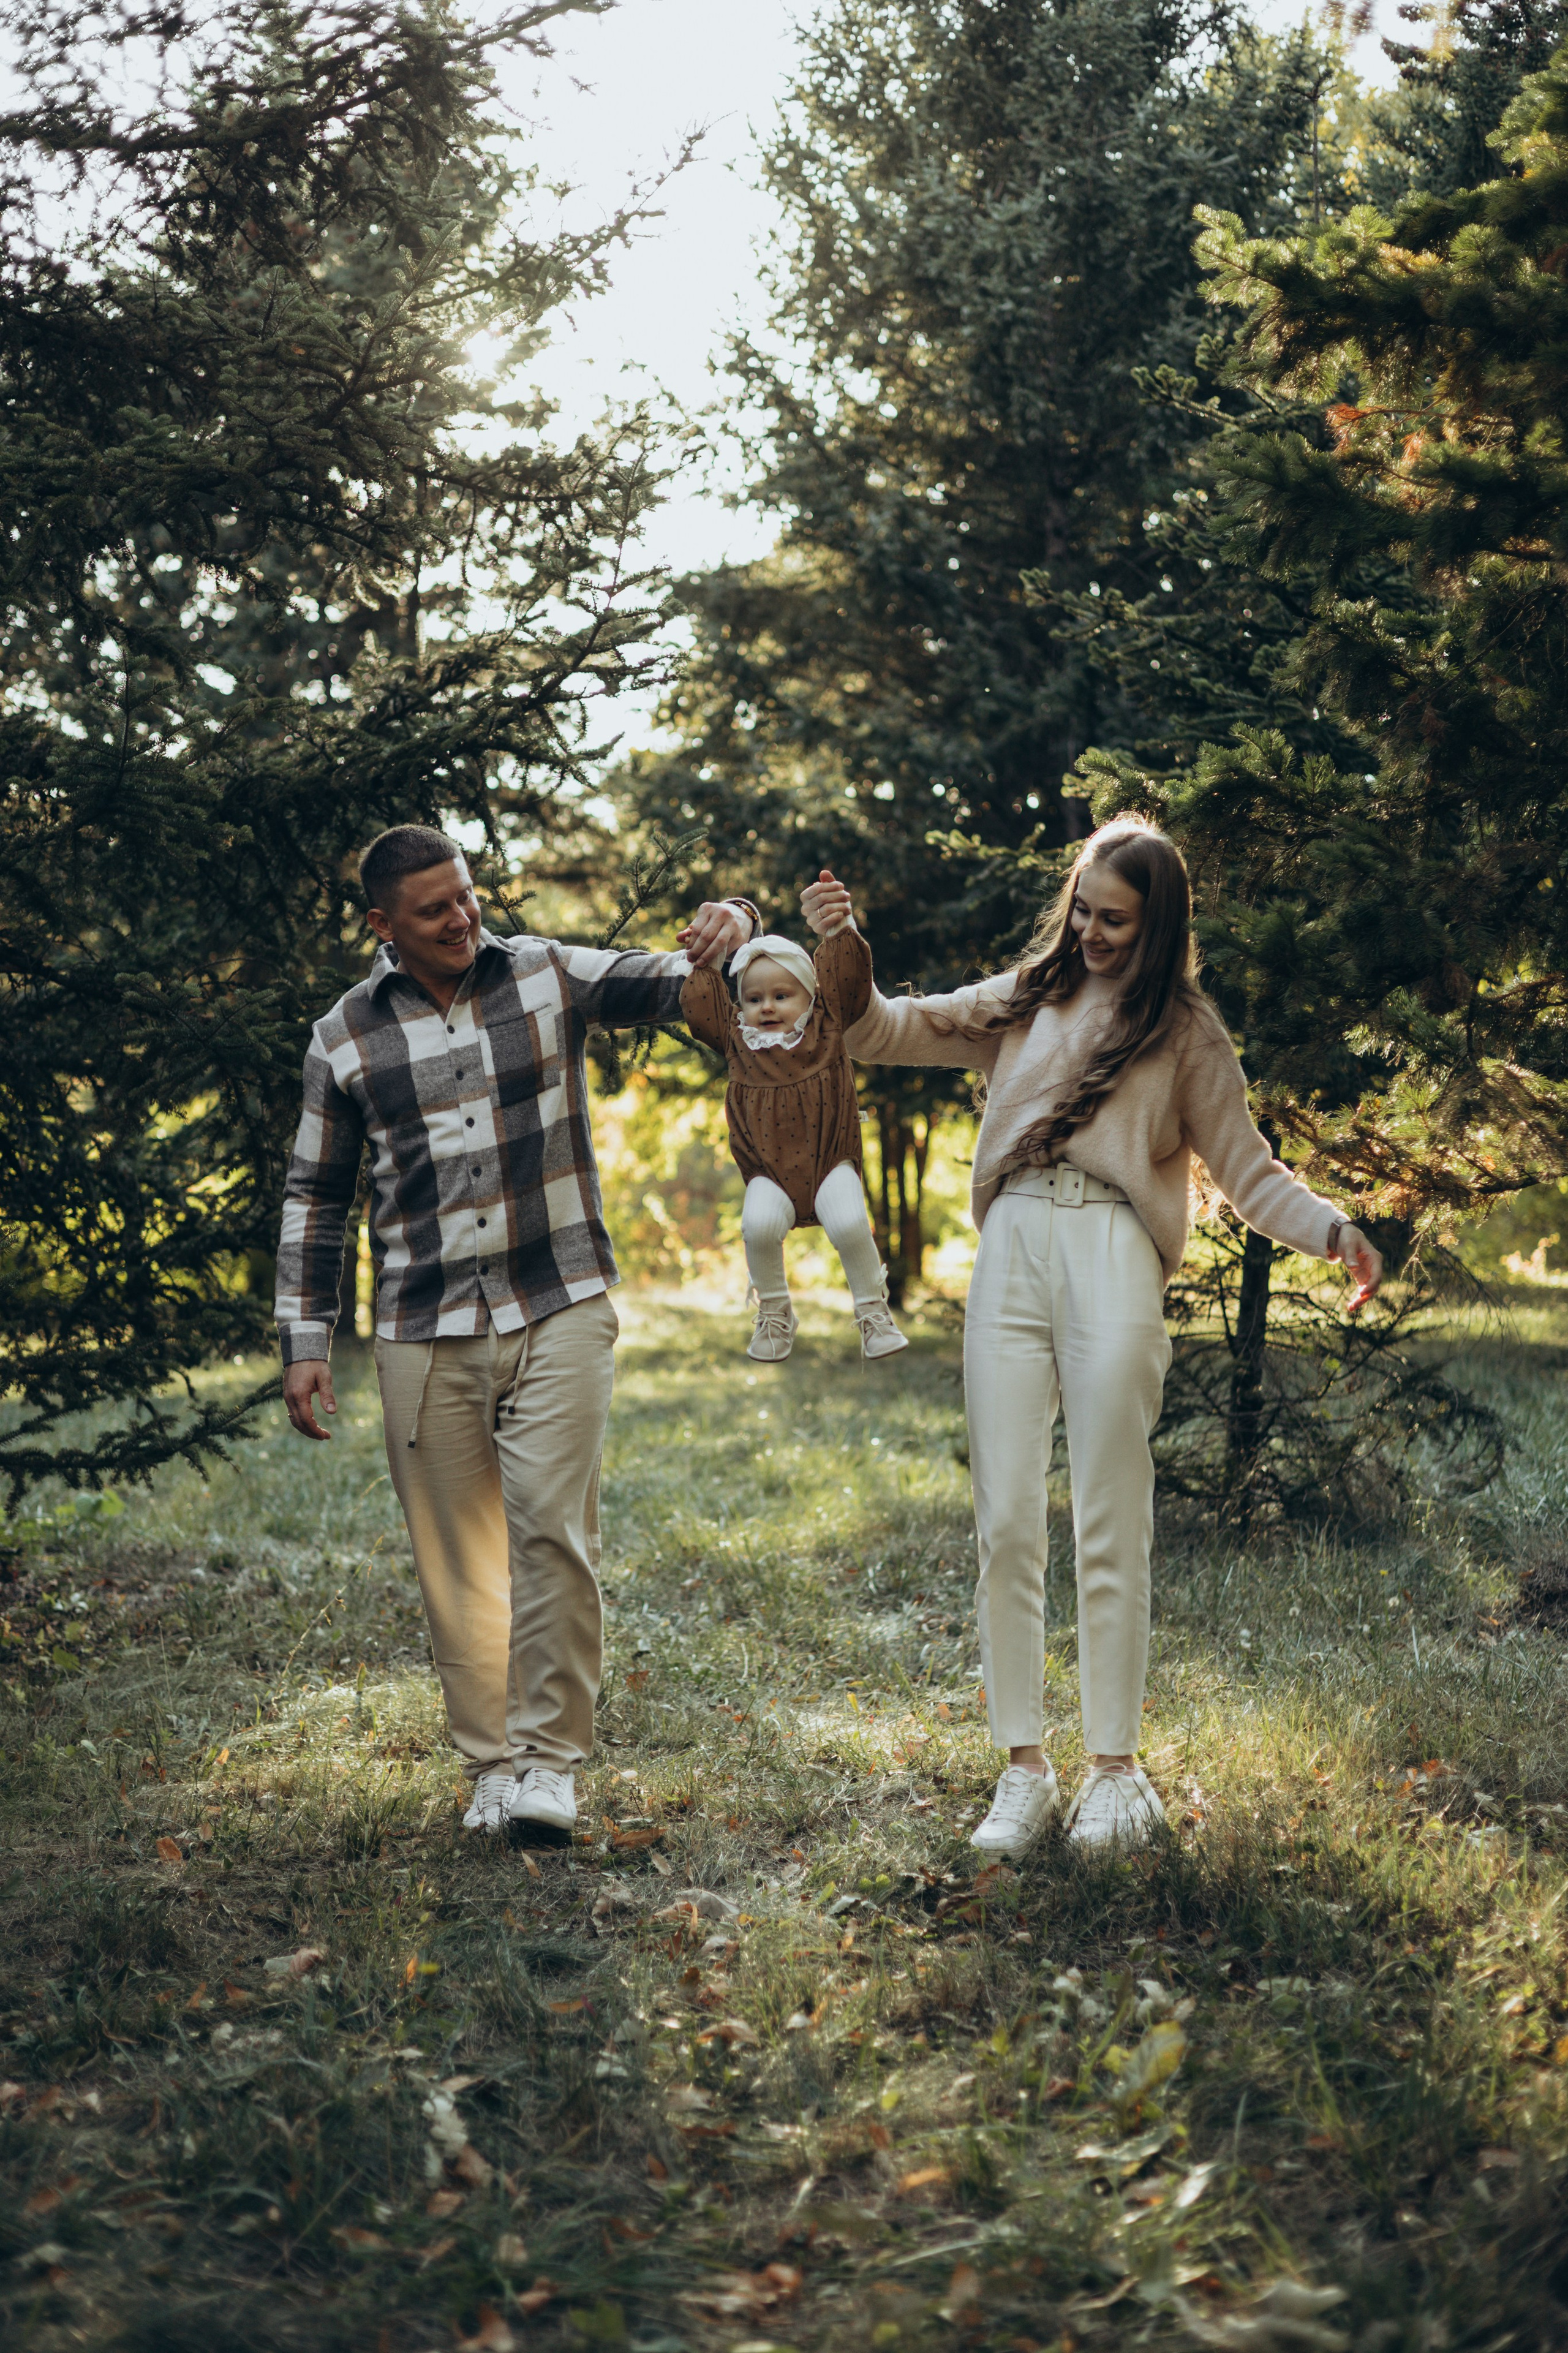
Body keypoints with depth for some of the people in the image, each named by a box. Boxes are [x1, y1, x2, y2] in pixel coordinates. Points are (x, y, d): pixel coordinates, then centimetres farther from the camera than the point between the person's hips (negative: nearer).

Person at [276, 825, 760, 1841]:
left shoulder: (550, 977, 3)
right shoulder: (345, 1037, 4)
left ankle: (551, 1759, -1)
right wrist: (305, 1340, 6)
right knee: (456, 1559, 5)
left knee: (552, 1530, -11)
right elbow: (316, 1197, 10)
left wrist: (734, 923, -20)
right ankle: (491, 1764, 17)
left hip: (560, 1313, -1)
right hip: (426, 1336, 1)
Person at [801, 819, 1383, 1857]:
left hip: (1113, 1262, -3)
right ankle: (1025, 1767, 6)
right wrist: (840, 949, 2)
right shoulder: (1025, 1000, 19)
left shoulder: (1185, 1031, 12)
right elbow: (883, 1031, 20)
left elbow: (1250, 1173, 11)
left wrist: (1332, 1229, -7)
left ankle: (1116, 1770, 6)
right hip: (1011, 1254, 3)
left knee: (1110, 1526, -2)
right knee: (1006, 1521, -1)